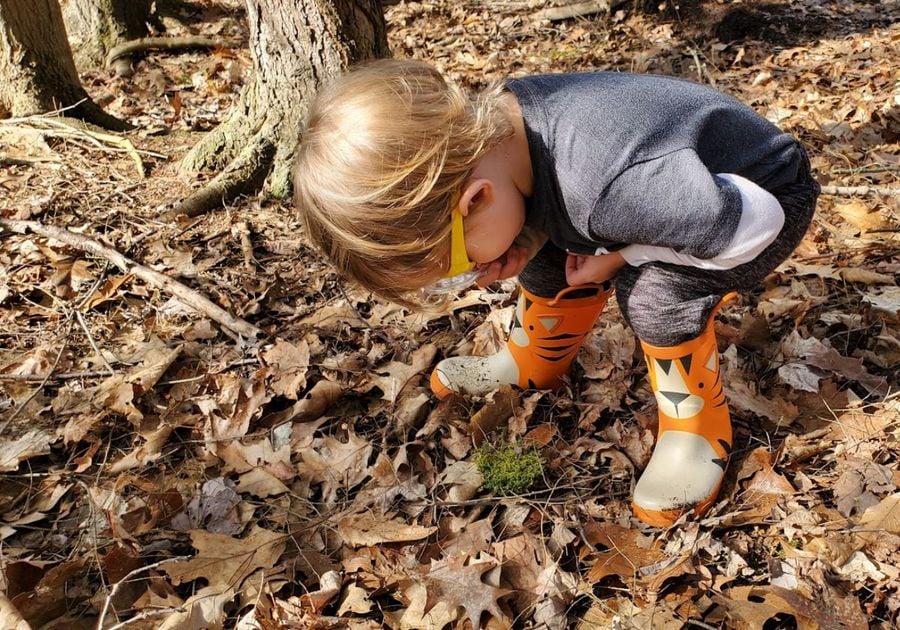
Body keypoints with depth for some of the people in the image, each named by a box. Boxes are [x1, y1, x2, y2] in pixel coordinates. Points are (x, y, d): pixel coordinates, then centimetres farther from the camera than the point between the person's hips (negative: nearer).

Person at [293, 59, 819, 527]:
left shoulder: (606, 184, -44)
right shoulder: (495, 127, -19)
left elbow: (754, 223, -31)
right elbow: (552, 206, 2)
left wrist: (618, 257, -24)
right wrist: (525, 245, -18)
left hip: (769, 197, -7)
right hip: (680, 181, 7)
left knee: (654, 291, -28)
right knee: (556, 262, 0)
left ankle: (698, 428, -3)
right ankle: (532, 365, 25)